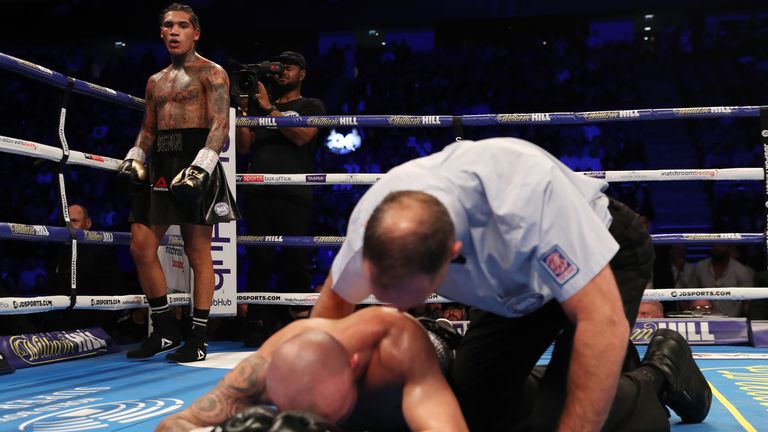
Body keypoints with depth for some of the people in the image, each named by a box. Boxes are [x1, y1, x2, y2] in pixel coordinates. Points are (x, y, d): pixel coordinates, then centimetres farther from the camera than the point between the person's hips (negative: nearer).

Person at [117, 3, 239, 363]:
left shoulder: (211, 73, 0)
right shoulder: (156, 81, 22)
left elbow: (220, 125, -10)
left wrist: (201, 166, -23)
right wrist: (135, 157, 5)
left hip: (194, 161, -7)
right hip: (160, 163, 7)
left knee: (198, 252, -4)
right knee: (141, 247, 3)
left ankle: (197, 339, 2)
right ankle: (164, 330, 15)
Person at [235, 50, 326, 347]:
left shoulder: (311, 106, 14)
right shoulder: (258, 104, 24)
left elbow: (301, 136, -6)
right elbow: (244, 147, 15)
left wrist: (269, 108, -6)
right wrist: (242, 110, 3)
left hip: (294, 194, -3)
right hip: (259, 192, 3)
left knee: (295, 261, -5)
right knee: (259, 259, -2)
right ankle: (257, 326, 0)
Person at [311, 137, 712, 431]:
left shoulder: (526, 193, -45)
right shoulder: (372, 218, -27)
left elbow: (606, 324, -42)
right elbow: (335, 300, -5)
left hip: (606, 254, -5)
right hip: (518, 281, 6)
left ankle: (659, 374, 9)